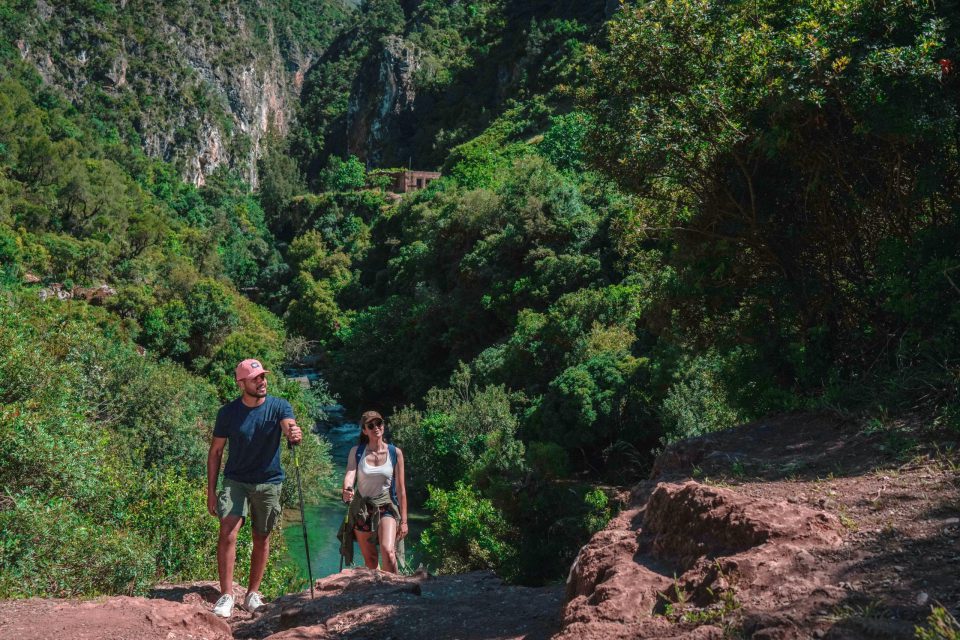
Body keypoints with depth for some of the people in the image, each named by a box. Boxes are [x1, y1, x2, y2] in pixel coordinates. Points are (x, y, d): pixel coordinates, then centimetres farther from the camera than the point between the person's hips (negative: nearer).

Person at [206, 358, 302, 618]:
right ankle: (226, 595, -11)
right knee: (227, 533, -17)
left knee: (262, 539, 9)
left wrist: (295, 435, -50)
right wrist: (211, 491, -2)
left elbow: (289, 426, -25)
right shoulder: (228, 412, -4)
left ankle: (253, 593, 23)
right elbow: (215, 452, 2)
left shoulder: (279, 407, -5)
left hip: (269, 482, 1)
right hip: (236, 480, -1)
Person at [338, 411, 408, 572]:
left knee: (388, 551, -25)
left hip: (386, 506, -1)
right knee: (370, 560, 9)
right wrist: (346, 491, -43)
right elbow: (350, 474, -19)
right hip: (361, 507, 1)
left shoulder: (395, 453, -5)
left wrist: (404, 520, -2)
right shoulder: (356, 452, -3)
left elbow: (401, 488, -2)